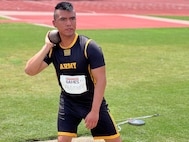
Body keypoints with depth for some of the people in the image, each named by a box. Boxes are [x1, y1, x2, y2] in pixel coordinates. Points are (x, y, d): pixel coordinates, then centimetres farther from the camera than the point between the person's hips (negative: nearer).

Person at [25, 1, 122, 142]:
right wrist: (47, 46, -21)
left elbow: (101, 80, -22)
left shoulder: (89, 47, -22)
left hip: (93, 102, -3)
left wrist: (94, 111, -24)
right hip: (68, 103, 3)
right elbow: (30, 70, -16)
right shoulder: (53, 49, -9)